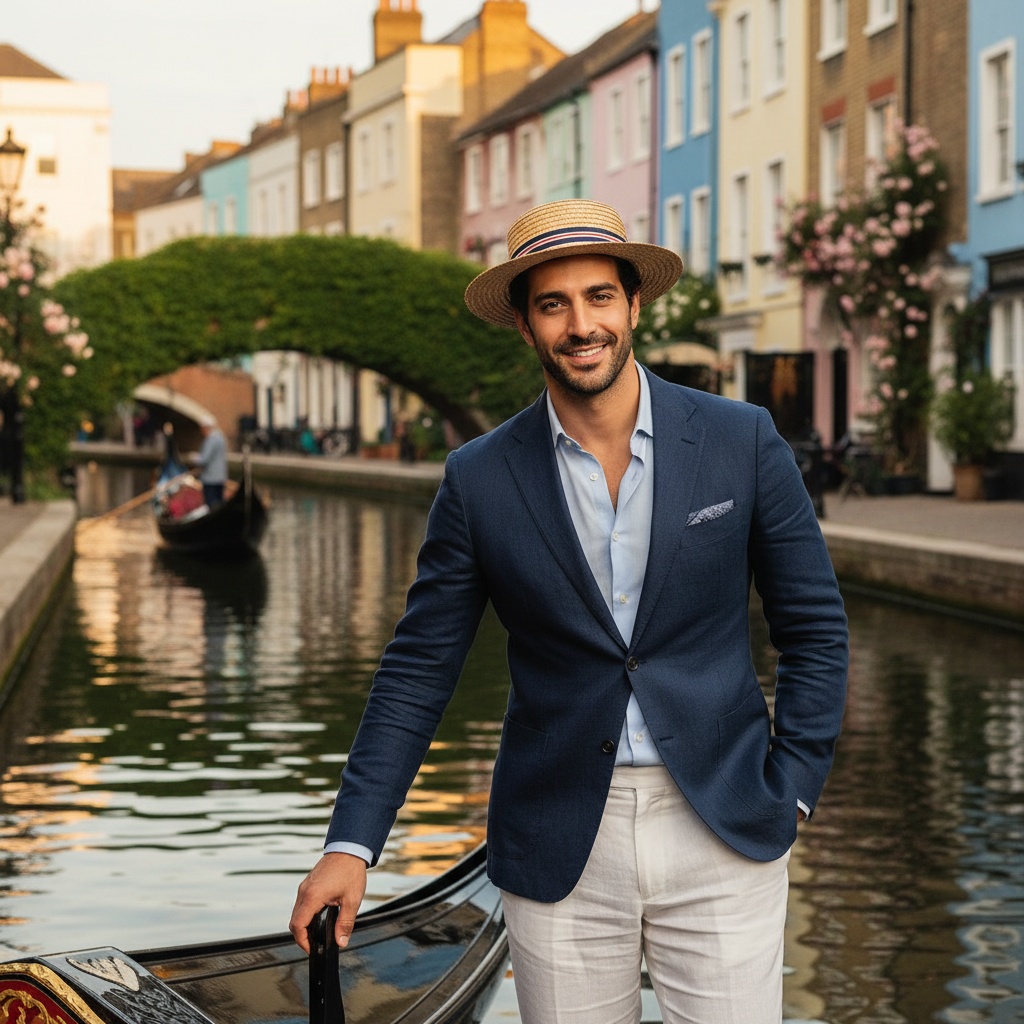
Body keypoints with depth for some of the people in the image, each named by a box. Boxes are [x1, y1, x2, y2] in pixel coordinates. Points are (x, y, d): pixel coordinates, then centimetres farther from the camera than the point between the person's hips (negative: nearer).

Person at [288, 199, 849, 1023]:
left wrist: (789, 794, -2)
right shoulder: (480, 481, -1)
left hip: (721, 834, 0)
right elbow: (419, 670, 3)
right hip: (559, 853, 0)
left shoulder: (742, 442, -2)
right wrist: (351, 844, -3)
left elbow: (814, 628, 5)